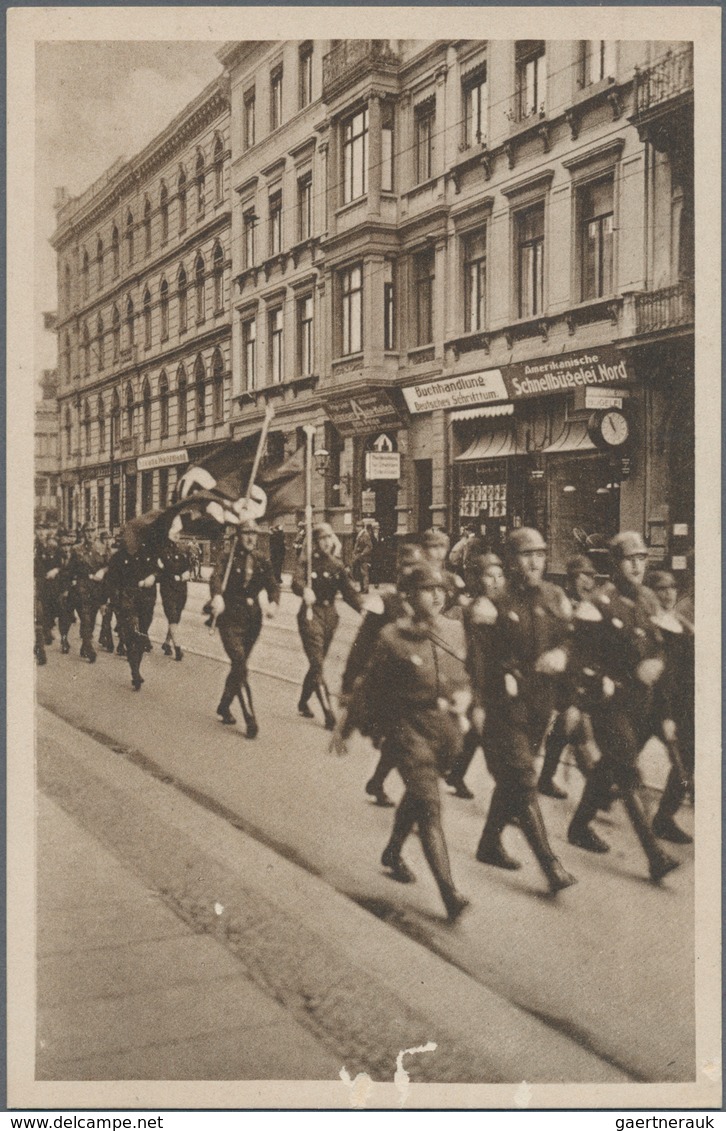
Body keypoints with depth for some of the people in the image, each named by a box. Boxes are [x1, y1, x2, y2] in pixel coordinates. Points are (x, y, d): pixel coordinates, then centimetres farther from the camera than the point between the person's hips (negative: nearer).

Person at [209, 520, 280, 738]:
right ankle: (250, 719, -15)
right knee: (240, 665, -14)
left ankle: (224, 706, 36)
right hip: (230, 619, -5)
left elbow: (272, 584, 0)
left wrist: (273, 602, -23)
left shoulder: (261, 562, 9)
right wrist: (217, 596, -44)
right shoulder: (227, 559, -5)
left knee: (239, 665, 15)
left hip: (253, 620, 5)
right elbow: (216, 578, -22)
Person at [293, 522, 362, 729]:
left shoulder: (337, 564, 8)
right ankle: (329, 714, -14)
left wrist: (363, 608, -12)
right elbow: (296, 582, -23)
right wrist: (304, 590, -46)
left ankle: (303, 702, 36)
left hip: (330, 615, 6)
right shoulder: (307, 561, -6)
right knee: (317, 664, -12)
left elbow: (348, 591, 4)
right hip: (311, 614, -5)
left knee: (317, 663, 16)